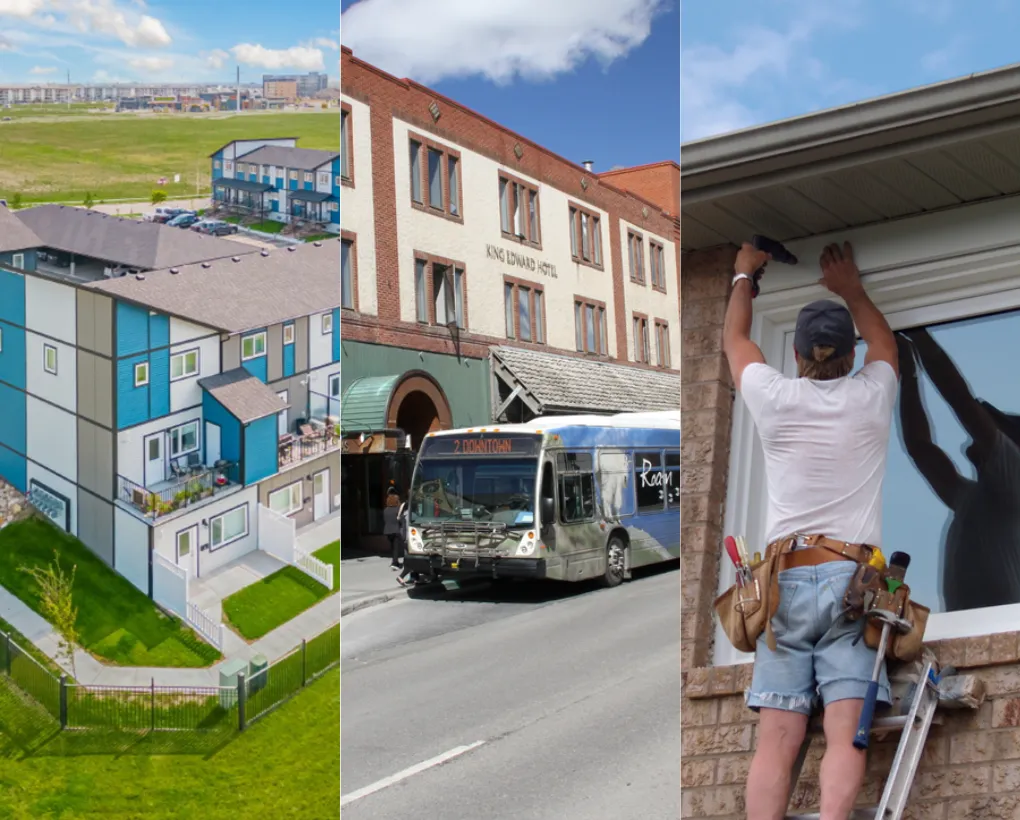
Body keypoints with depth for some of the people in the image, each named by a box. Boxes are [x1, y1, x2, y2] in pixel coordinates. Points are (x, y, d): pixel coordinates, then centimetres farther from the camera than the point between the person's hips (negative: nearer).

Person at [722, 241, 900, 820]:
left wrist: (744, 274, 42)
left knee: (777, 741, -5)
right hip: (851, 581, -1)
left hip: (785, 583, 1)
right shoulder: (870, 396, 7)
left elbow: (734, 338, 27)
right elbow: (884, 342, 31)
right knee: (845, 735, -10)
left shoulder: (775, 398, 6)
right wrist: (851, 288, 45)